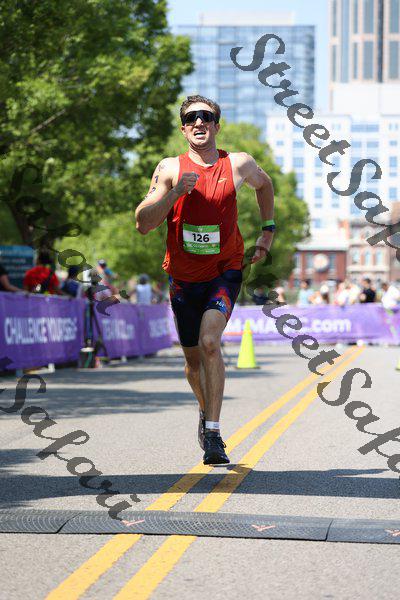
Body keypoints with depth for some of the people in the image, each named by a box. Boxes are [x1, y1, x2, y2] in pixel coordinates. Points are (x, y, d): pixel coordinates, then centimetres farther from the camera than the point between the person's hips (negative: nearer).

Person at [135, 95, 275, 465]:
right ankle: (206, 411, 43)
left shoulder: (239, 165, -4)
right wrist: (175, 192, -25)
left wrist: (268, 230, 13)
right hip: (184, 277, 2)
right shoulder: (171, 169, -6)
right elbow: (143, 224, -13)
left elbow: (264, 184, 20)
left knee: (209, 342, -24)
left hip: (225, 271, -2)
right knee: (193, 359, 12)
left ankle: (213, 434, -18)